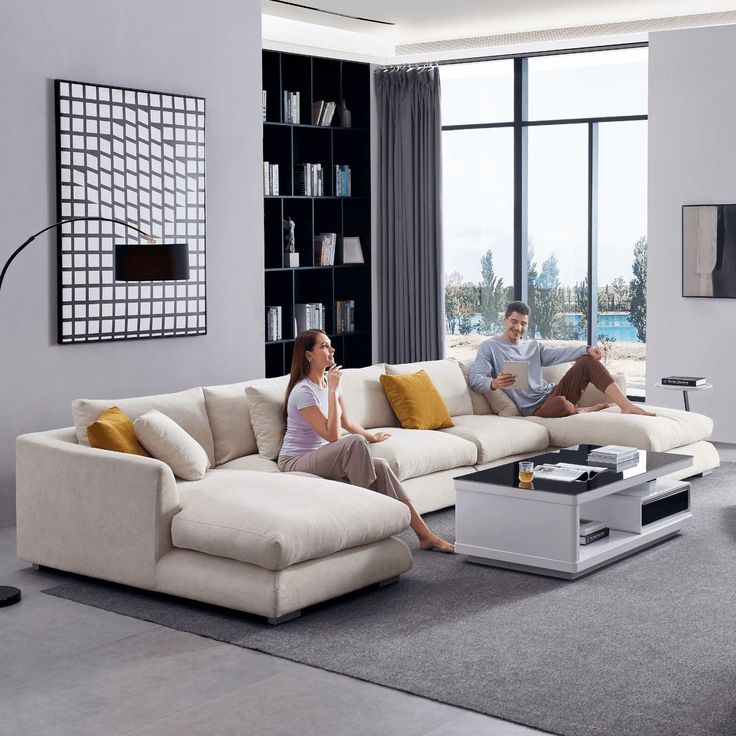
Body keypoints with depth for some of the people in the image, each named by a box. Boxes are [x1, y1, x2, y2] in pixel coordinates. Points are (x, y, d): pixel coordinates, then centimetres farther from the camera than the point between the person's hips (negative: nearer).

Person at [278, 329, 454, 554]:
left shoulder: (330, 381, 7)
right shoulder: (303, 391, -20)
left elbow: (347, 422, 23)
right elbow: (332, 435, -25)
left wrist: (371, 436, 30)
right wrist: (332, 391, -25)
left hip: (320, 458, 8)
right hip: (295, 462, -7)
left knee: (380, 465, -16)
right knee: (355, 442, -32)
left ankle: (424, 534, -16)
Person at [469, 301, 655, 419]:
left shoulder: (533, 346, 21)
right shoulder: (489, 347, 3)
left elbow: (559, 353, 6)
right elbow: (475, 378, -10)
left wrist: (587, 350, -13)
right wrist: (494, 384, -33)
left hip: (552, 393, 7)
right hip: (535, 409, -7)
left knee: (587, 360, -10)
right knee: (560, 404, -42)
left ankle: (627, 406, -19)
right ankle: (583, 411, -6)